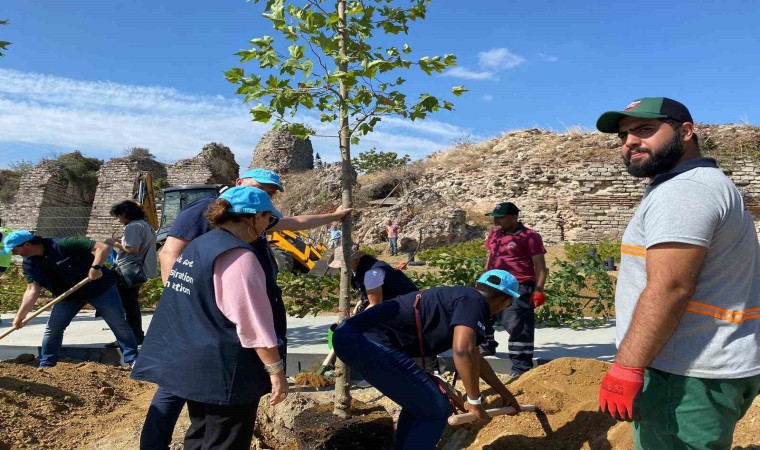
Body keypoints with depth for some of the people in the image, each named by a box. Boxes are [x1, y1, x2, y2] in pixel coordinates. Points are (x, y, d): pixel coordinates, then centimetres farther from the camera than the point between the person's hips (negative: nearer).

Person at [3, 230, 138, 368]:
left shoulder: (64, 245, -28)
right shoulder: (29, 264, -6)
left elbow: (103, 247, -32)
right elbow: (33, 289, -9)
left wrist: (96, 267, -47)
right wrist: (20, 315, -18)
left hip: (100, 288, -6)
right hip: (69, 295, 6)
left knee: (119, 325, -1)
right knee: (52, 328, 4)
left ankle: (133, 361, 9)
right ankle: (45, 365, 21)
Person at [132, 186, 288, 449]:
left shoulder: (198, 245, 10)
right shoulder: (238, 256, -20)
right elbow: (255, 322, -22)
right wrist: (276, 370, -15)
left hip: (194, 365, 9)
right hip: (225, 371, -9)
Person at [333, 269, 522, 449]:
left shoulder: (462, 298, 25)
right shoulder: (475, 301, -3)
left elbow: (474, 356, 39)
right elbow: (463, 350, -21)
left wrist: (503, 392, 48)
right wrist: (474, 400, -6)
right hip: (368, 339, -10)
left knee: (419, 402, 25)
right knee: (436, 410, -1)